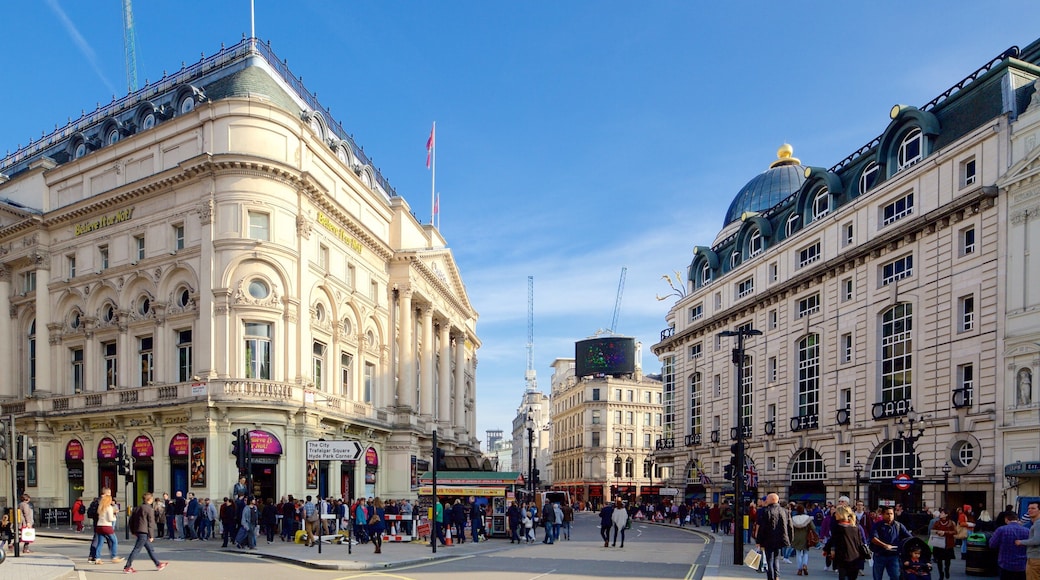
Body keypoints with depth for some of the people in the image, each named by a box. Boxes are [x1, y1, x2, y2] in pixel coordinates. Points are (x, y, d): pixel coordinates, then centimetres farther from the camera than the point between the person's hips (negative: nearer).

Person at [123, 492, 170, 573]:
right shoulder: (150, 509, -10)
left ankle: (158, 564, 22)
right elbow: (151, 523, -10)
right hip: (144, 532, -9)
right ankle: (127, 567, -5)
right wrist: (151, 535, -7)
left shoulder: (138, 508, 13)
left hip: (137, 530, 9)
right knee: (136, 549, -5)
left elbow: (131, 519, 14)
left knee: (150, 548, 15)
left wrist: (133, 531, 20)